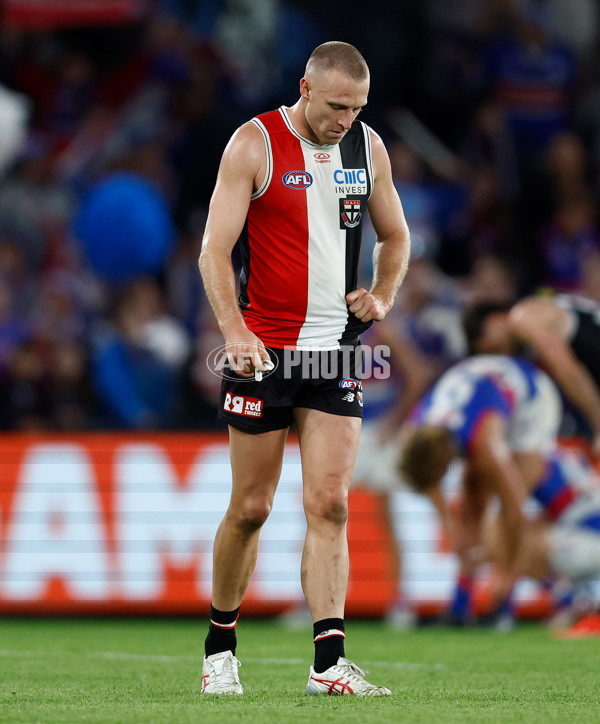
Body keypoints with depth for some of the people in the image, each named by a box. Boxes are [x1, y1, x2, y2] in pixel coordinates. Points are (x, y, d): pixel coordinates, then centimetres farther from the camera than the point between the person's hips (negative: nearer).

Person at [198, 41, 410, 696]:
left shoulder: (368, 147, 8)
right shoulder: (254, 144, -7)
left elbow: (394, 236, 23)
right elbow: (214, 248, -12)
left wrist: (382, 297, 4)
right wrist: (233, 329, -25)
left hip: (336, 349, 3)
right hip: (262, 348, -3)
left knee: (329, 505, -8)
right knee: (250, 508, 3)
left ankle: (328, 663, -13)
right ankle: (220, 649, 22)